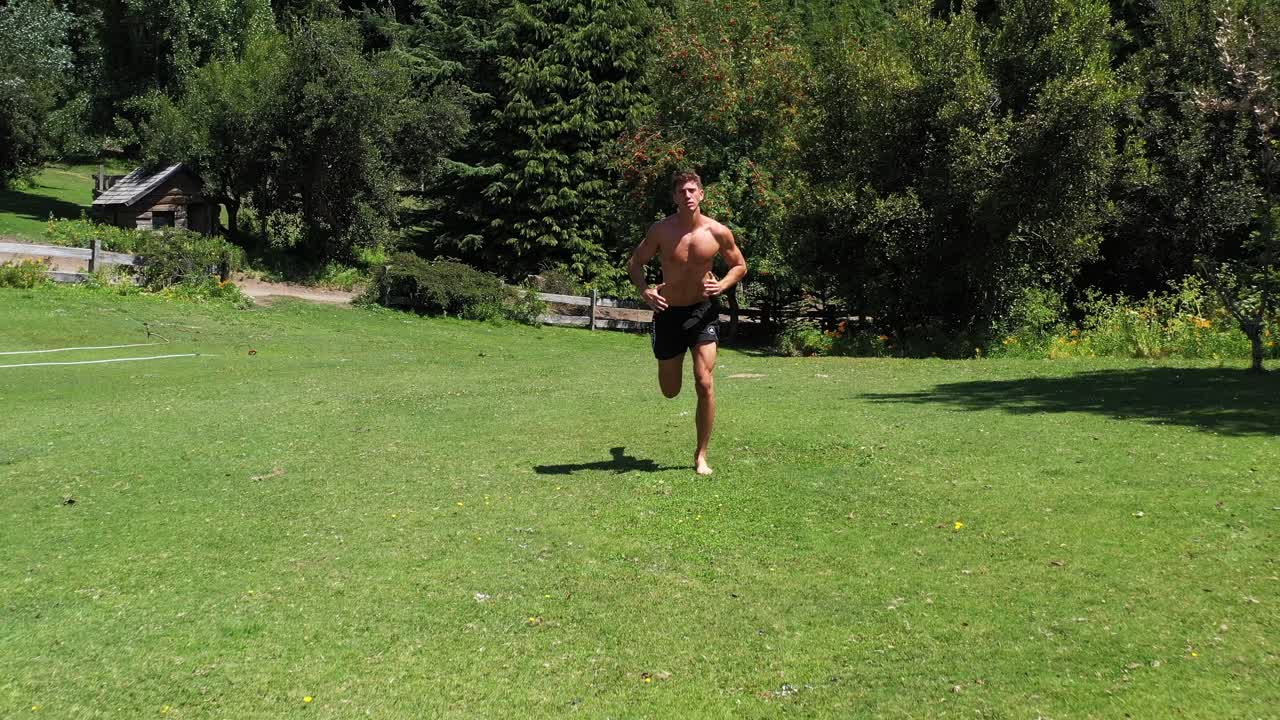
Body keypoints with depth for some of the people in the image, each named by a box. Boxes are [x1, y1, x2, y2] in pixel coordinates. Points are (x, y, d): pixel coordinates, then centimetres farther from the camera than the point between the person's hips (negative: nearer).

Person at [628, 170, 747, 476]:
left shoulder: (718, 232, -10)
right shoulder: (661, 230, -11)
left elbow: (739, 265, 5)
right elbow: (636, 263, 1)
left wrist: (722, 285, -15)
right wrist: (645, 290, -19)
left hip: (703, 311, -1)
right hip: (669, 312, 1)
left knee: (704, 383, -13)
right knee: (670, 391, 13)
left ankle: (701, 456, 2)